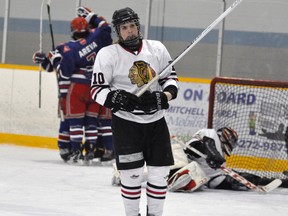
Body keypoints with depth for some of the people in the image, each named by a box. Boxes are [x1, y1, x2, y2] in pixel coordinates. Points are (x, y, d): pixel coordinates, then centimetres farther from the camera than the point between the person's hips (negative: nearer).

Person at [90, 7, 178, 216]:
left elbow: (171, 77, 10)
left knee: (160, 171, 4)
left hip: (156, 120, 3)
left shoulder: (157, 49, 1)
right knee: (132, 173, -5)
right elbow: (97, 89, -6)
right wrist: (117, 98, -25)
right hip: (125, 121, -3)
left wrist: (164, 96, -10)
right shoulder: (108, 54, -7)